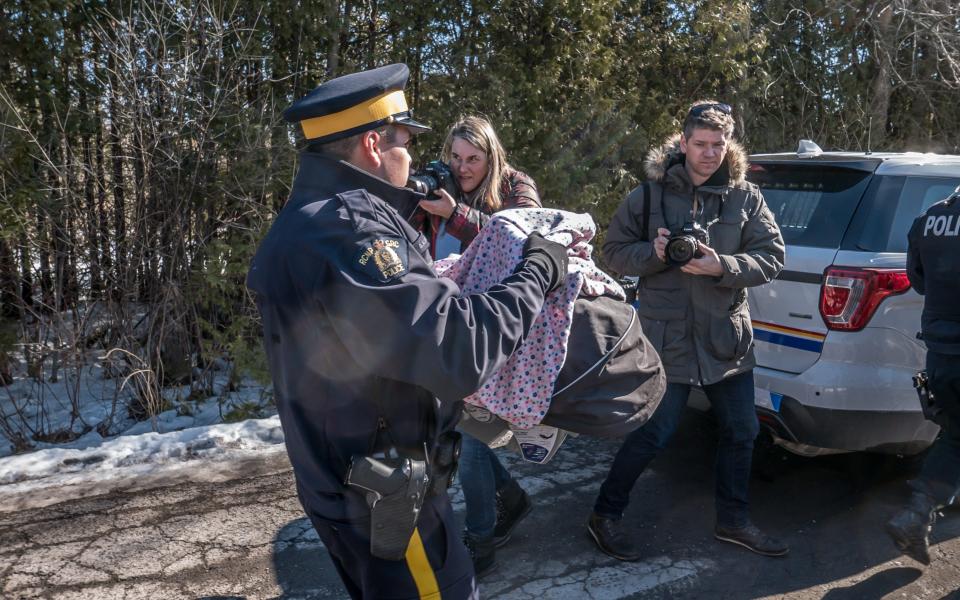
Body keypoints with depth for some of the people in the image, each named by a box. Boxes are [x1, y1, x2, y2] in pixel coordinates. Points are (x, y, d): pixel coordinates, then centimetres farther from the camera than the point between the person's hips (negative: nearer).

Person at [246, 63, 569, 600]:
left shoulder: (314, 220, 9)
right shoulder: (344, 229, -27)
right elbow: (457, 349, -31)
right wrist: (537, 273, -18)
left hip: (357, 479, 10)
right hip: (379, 496, -10)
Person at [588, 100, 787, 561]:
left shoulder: (745, 196, 3)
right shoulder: (650, 194, -4)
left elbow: (772, 257, -2)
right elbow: (614, 251, 0)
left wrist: (722, 266, -20)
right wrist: (655, 254, -20)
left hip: (726, 335, 4)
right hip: (667, 336, -4)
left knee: (741, 431, 15)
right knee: (653, 433, 0)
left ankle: (733, 520, 37)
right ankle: (604, 515, 19)